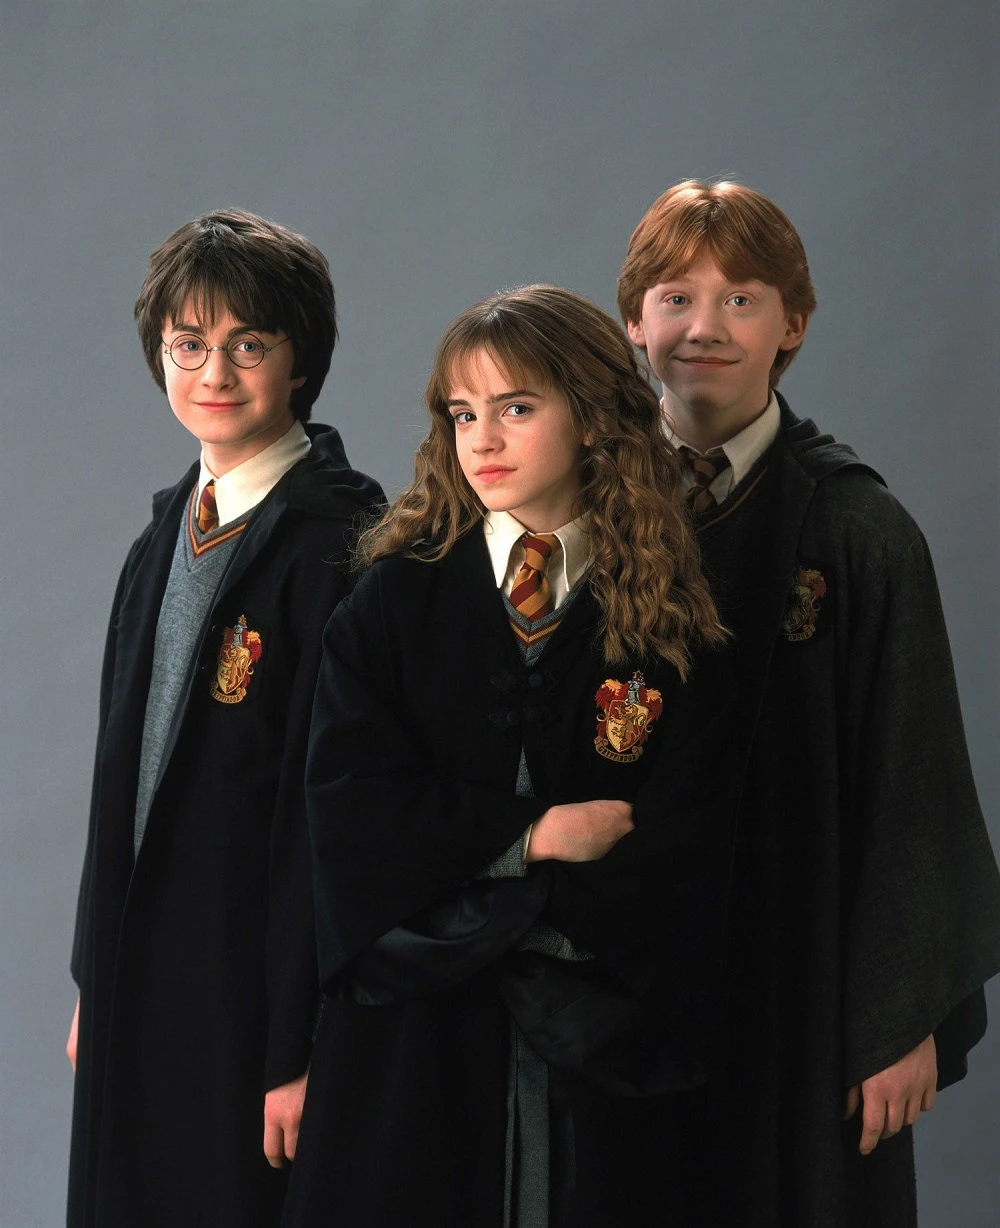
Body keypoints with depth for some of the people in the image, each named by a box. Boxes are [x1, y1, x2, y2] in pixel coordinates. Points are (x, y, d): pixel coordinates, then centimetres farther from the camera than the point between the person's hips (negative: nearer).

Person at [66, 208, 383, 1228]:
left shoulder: (340, 547, -15)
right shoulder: (170, 533, 10)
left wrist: (301, 1048, -18)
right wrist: (98, 983, 15)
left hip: (260, 989, -7)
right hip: (147, 988, 7)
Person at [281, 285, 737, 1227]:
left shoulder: (670, 629, 0)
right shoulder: (399, 595, 3)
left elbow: (677, 857, -6)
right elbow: (348, 803, -6)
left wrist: (469, 913, -12)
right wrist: (531, 835, -12)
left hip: (590, 1042, 0)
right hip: (407, 1039, 0)